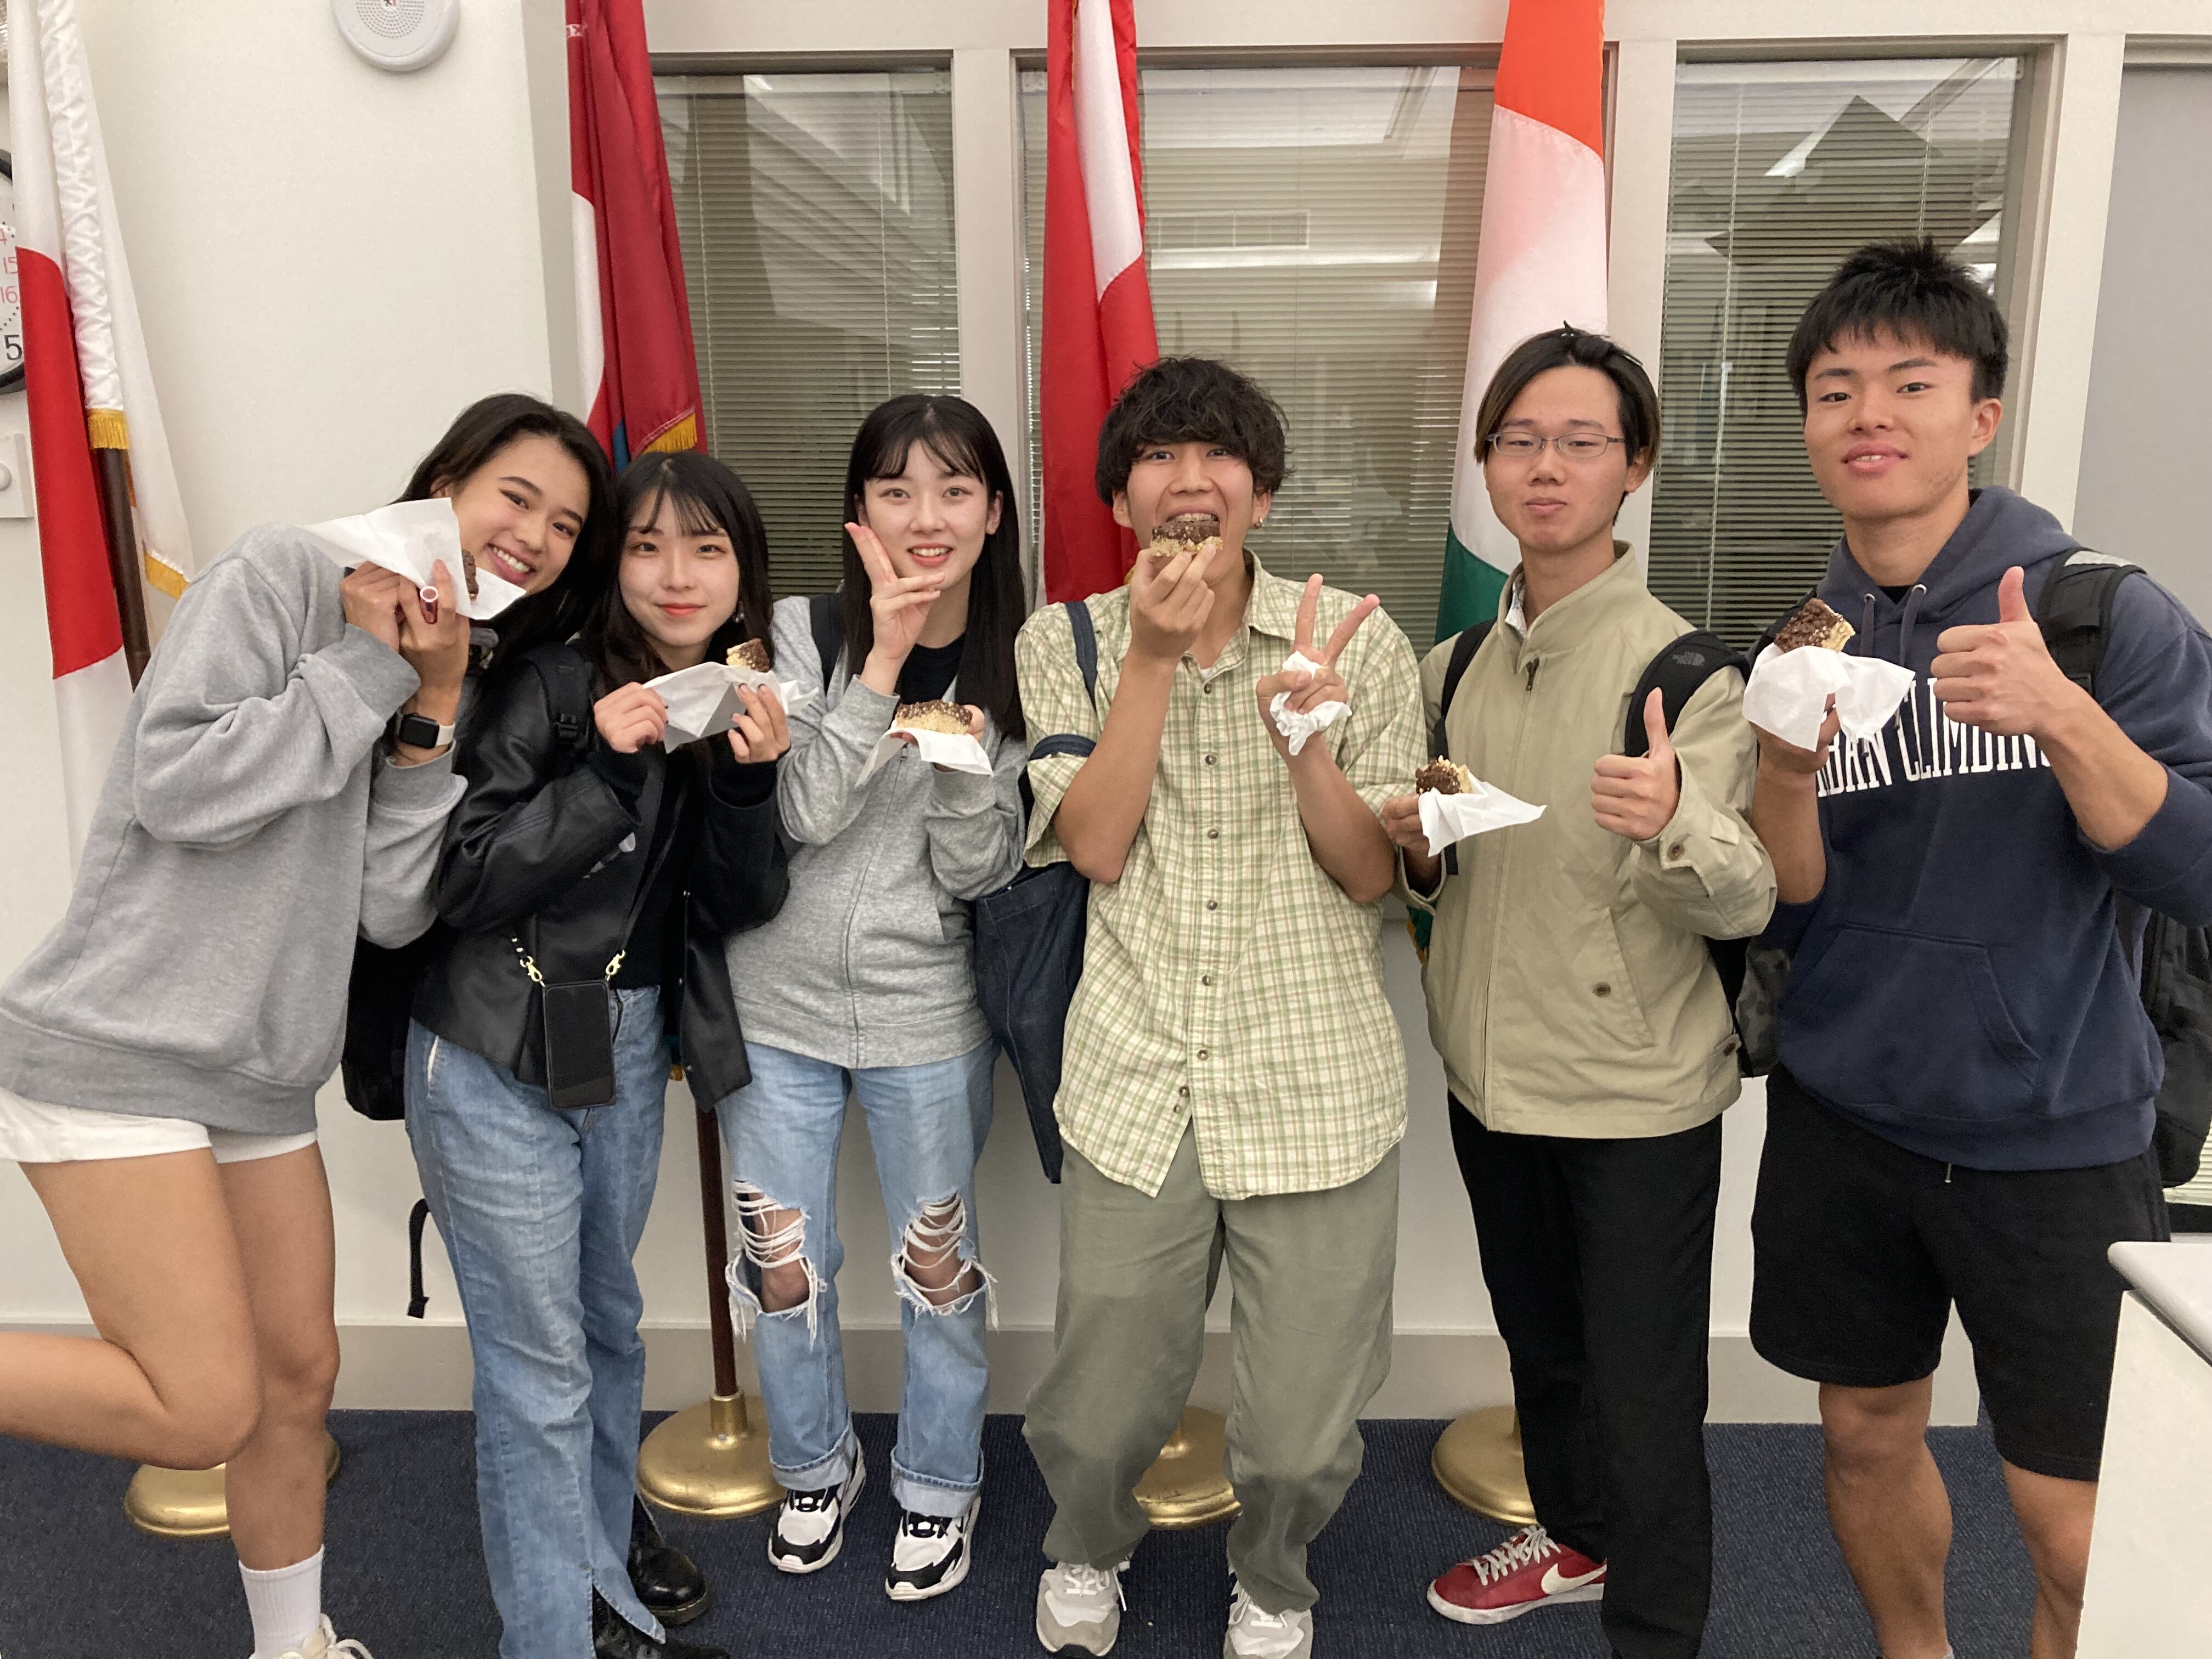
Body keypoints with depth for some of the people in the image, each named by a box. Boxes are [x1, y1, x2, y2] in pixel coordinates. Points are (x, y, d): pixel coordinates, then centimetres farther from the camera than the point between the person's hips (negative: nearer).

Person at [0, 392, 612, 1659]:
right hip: (119, 1047, -7)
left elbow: (395, 911, -1)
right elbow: (174, 785, -20)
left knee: (299, 1375, 15)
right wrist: (366, 665, -15)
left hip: (264, 1073, 8)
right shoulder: (287, 572, -9)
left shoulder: (453, 683, 11)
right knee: (203, 1412, -9)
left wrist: (430, 714, -10)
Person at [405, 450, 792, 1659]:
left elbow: (734, 911, -1)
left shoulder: (736, 705, 2)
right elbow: (464, 887, -18)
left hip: (629, 1057, 7)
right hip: (498, 1068, -6)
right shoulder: (551, 686, -16)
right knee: (539, 1368, 1)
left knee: (608, 1328, 20)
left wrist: (750, 780, -17)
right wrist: (606, 770, -27)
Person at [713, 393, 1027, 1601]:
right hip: (775, 1002, 1)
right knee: (782, 1267, 14)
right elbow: (804, 813, -16)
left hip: (927, 1015, 0)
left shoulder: (1017, 666, -4)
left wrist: (967, 760, -25)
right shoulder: (805, 631, -5)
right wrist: (884, 661, -21)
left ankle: (938, 1488, 37)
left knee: (935, 1266, 13)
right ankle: (814, 1467, 41)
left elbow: (981, 871, -6)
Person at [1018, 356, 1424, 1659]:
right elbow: (1094, 844, -8)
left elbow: (1374, 872, -3)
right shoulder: (1068, 643, 2)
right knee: (1095, 1422, 9)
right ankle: (1088, 1553, 46)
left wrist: (1302, 733, -20)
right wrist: (1153, 654, -15)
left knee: (1303, 1438, 8)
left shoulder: (1358, 640, -1)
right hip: (1137, 1085, 1)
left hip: (1318, 1090, 0)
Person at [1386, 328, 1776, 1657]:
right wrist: (1416, 848, -9)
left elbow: (1747, 902, -19)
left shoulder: (1685, 668, -14)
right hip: (1493, 1072, 6)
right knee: (1539, 1345, 24)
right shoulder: (1456, 667, 3)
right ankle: (1574, 1537, 50)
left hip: (1639, 1093, -6)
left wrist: (1675, 822, -40)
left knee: (1643, 1395, 6)